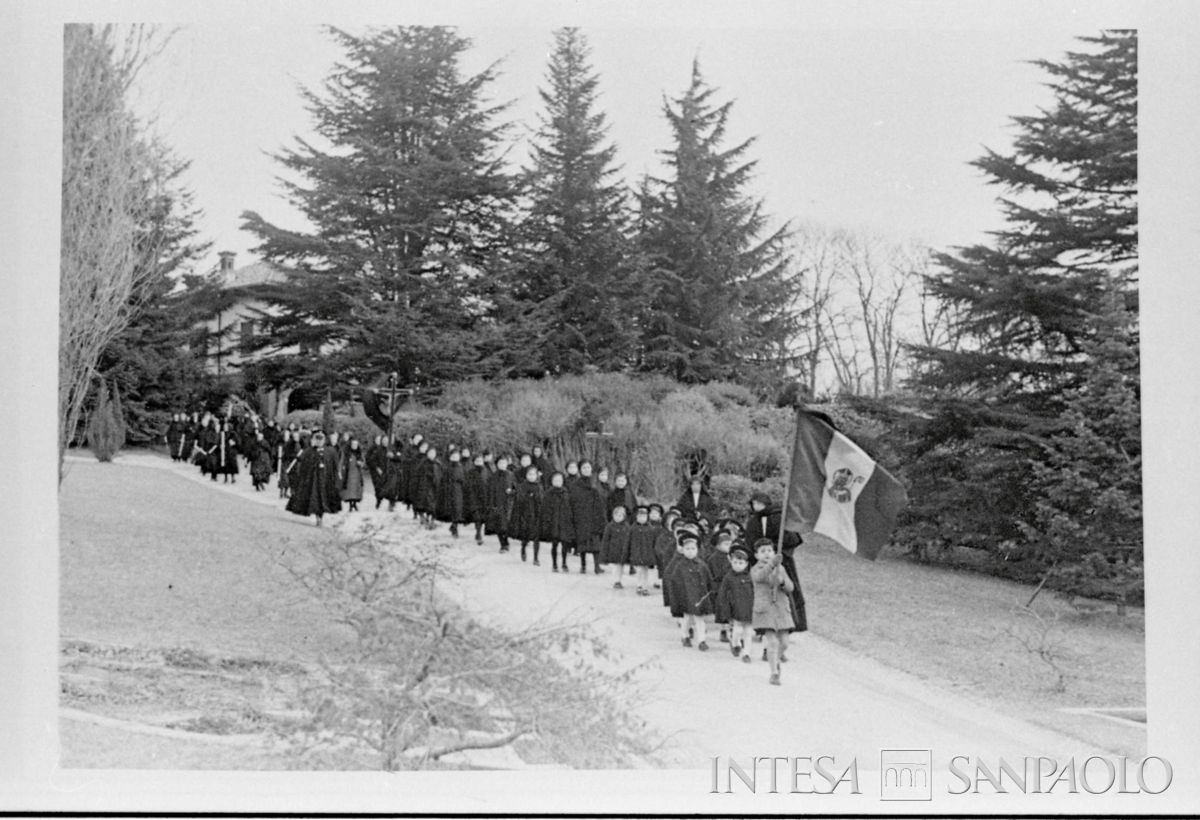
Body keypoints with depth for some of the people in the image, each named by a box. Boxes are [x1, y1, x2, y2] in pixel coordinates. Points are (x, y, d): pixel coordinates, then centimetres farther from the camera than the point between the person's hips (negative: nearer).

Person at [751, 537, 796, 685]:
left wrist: (782, 581, -17)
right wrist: (772, 564, -44)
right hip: (764, 610, -4)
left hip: (782, 609, 4)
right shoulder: (756, 569, -3)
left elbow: (790, 587, 6)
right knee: (772, 642, -12)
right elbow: (759, 577, -28)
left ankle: (776, 660, 36)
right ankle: (774, 673, -5)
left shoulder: (780, 568, 11)